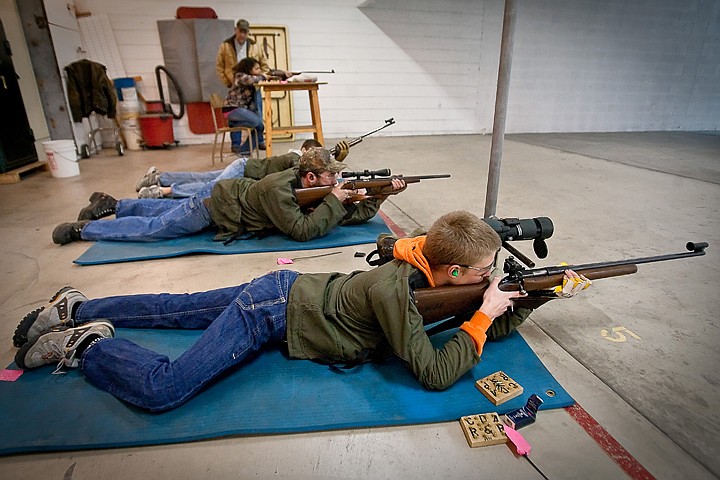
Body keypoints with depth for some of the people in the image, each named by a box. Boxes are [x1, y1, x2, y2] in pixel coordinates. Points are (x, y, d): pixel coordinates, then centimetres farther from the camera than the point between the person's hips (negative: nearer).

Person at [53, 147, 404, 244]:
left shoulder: (308, 183, -10)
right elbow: (302, 231, -39)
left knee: (167, 211, 25)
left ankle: (110, 204, 44)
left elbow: (355, 215, -8)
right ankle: (82, 228, 23)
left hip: (233, 190, 8)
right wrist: (333, 201, -34)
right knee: (152, 228, 5)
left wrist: (380, 195, -19)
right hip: (216, 203, -7)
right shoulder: (279, 189, -34)